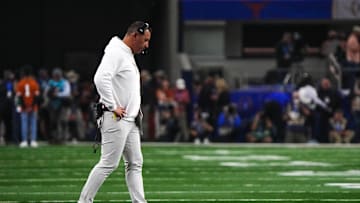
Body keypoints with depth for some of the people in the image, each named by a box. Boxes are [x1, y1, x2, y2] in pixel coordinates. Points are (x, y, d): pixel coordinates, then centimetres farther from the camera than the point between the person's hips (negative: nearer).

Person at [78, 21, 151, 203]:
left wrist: (135, 109, 16)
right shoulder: (115, 52, -13)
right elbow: (101, 78, -28)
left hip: (130, 120, 10)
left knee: (135, 164, 9)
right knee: (109, 163, -9)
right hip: (115, 120, -10)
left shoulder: (129, 56, 19)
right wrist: (113, 107, -23)